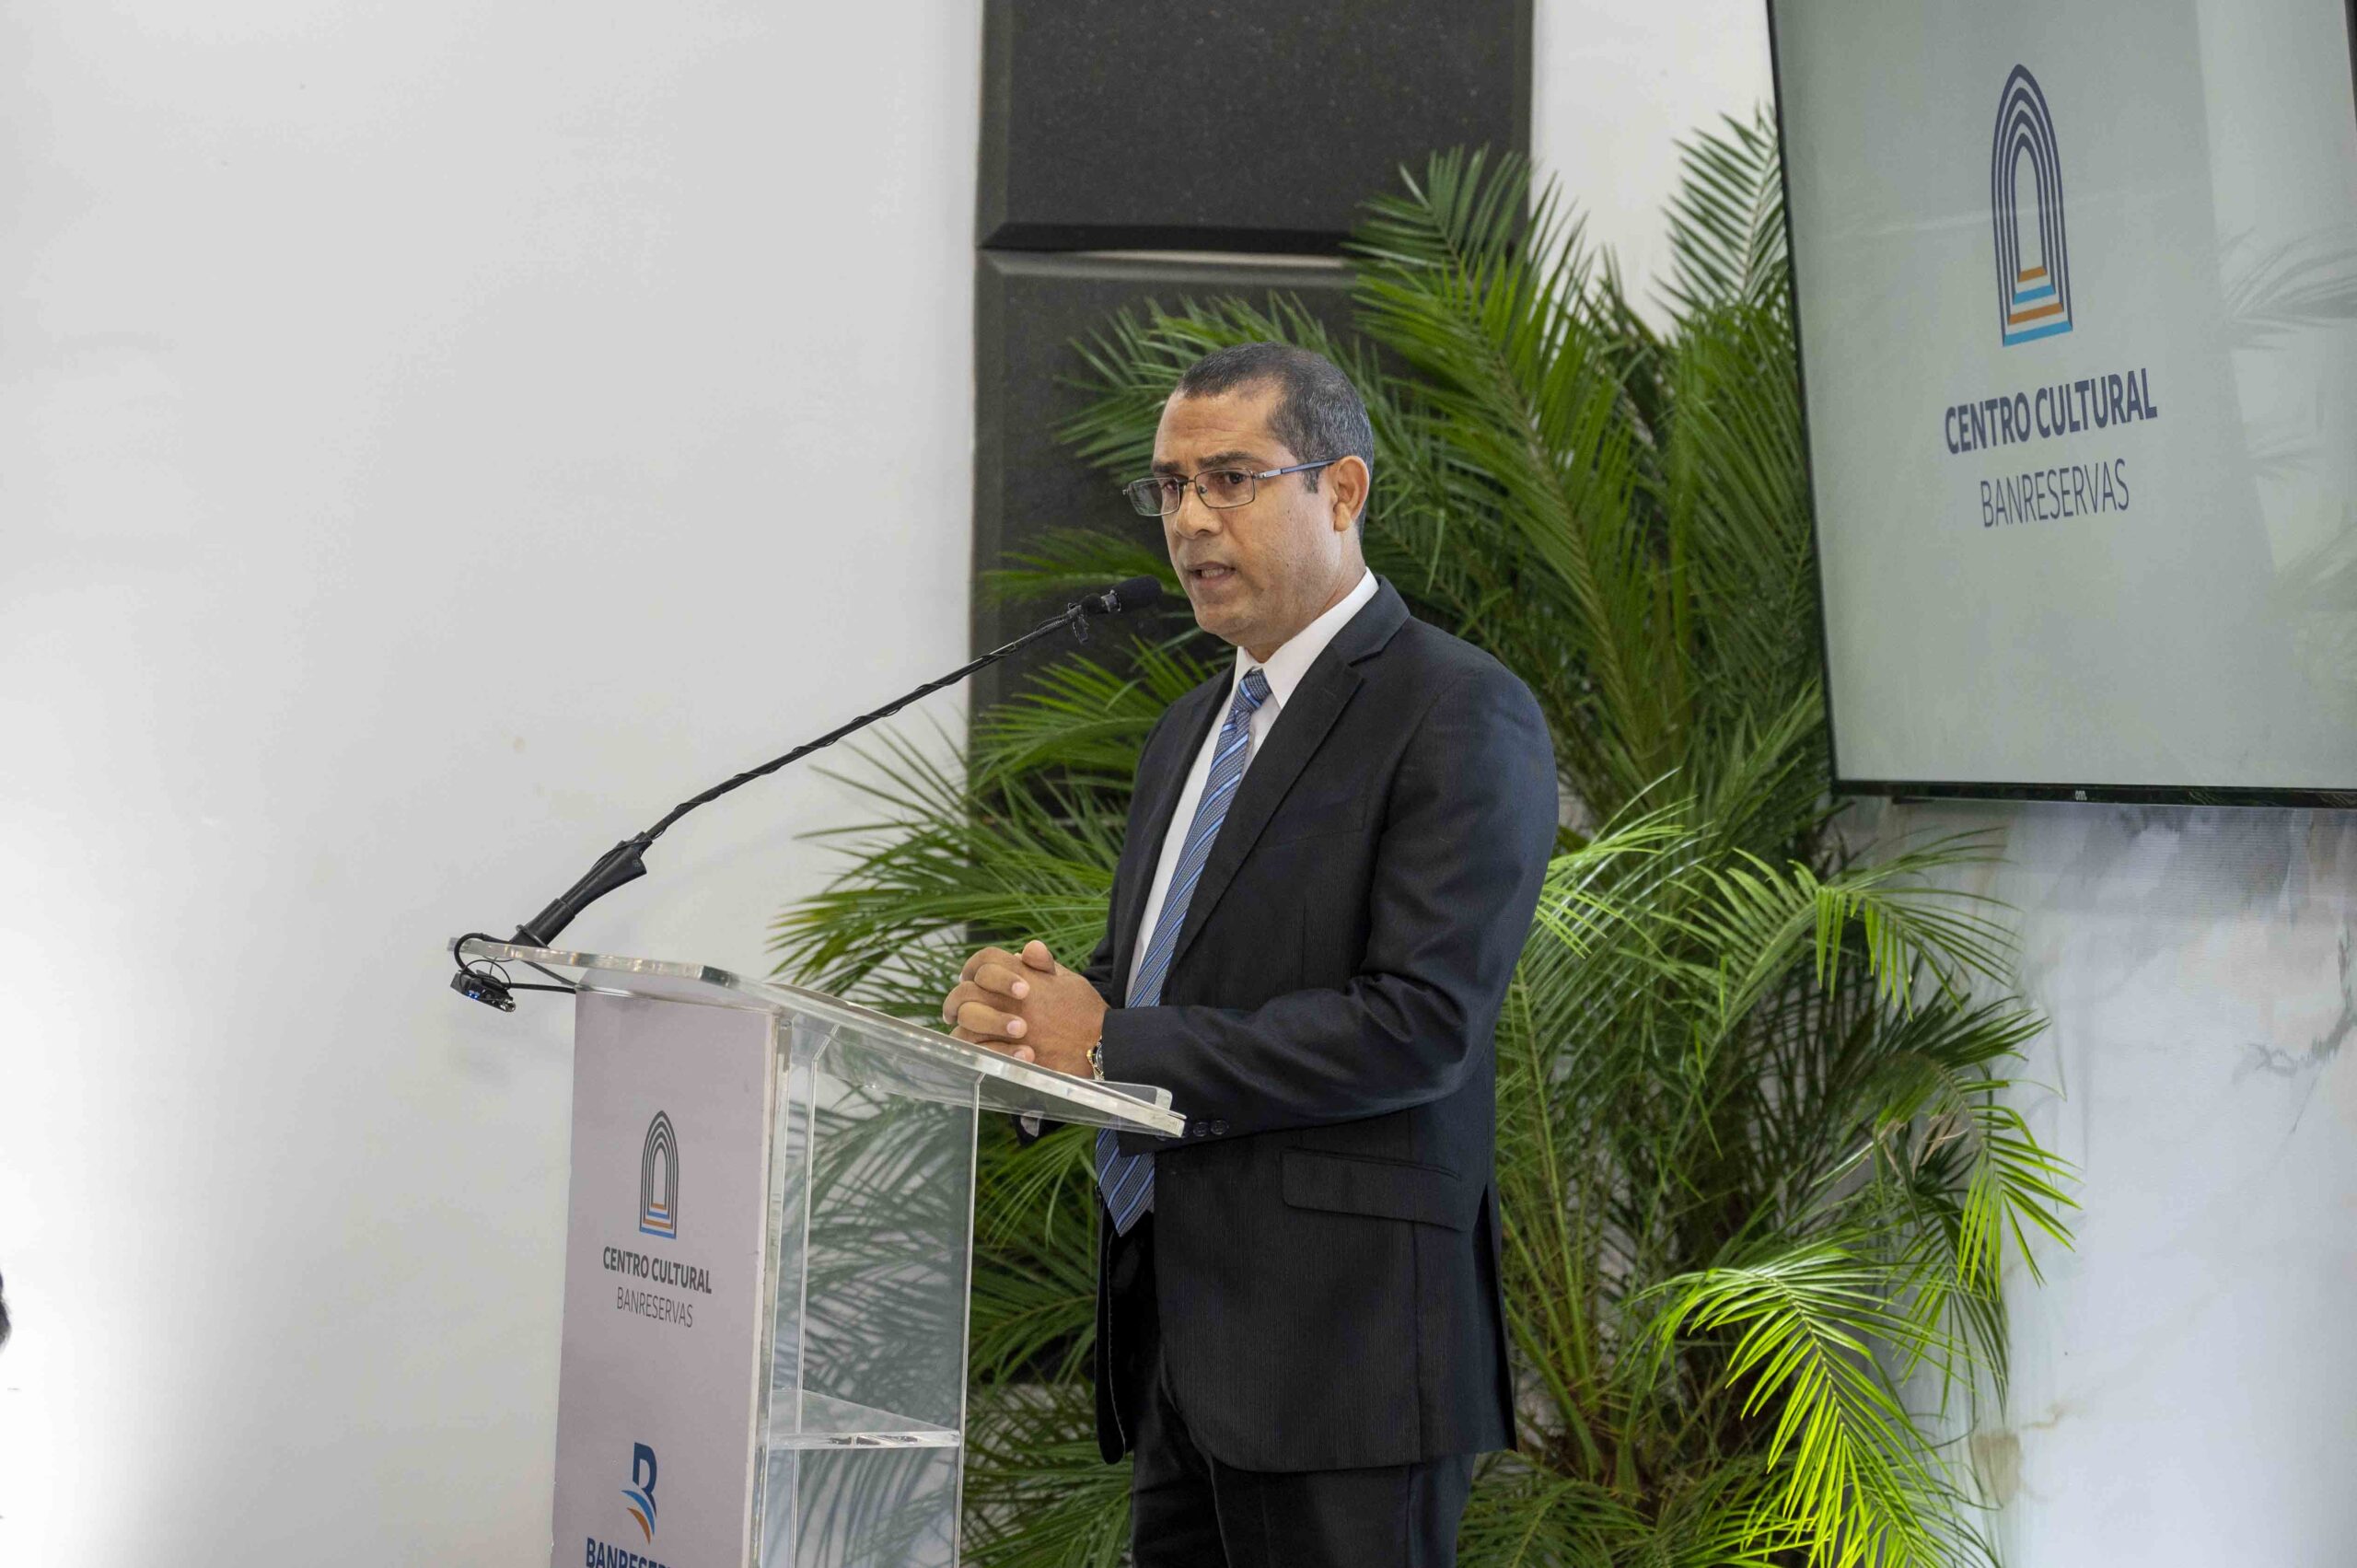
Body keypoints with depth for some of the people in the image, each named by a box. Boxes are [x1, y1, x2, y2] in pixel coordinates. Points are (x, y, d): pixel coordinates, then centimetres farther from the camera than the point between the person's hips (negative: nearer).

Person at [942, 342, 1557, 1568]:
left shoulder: (1460, 715, -9)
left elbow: (1422, 1022, -19)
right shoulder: (1189, 732, 19)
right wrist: (1018, 1006, -3)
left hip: (1340, 1341, -8)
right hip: (1176, 1331, 8)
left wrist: (1113, 1043, -17)